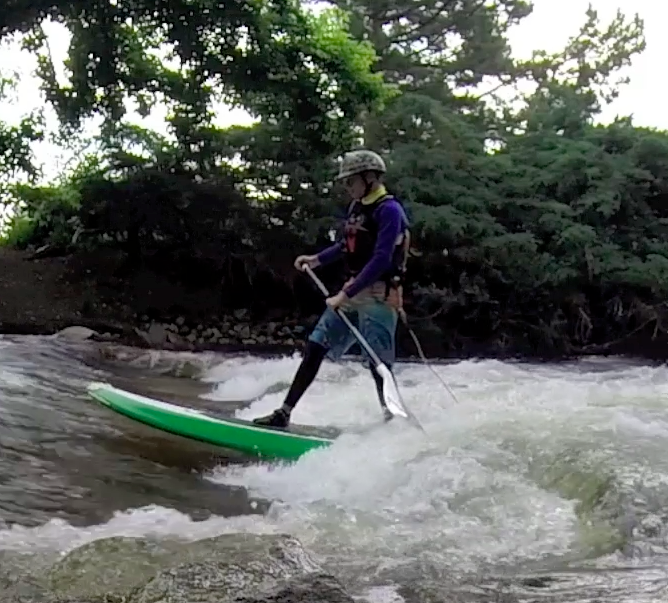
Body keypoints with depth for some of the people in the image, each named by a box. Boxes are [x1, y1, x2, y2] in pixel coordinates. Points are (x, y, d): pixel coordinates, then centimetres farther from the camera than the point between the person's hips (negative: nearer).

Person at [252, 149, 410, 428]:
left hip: (378, 296, -8)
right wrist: (317, 259, 16)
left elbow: (381, 260, -23)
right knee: (315, 347, 6)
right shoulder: (356, 206, 12)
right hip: (353, 292, 9)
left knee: (378, 363, -8)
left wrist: (345, 295, -25)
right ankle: (284, 413, 10)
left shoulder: (389, 210, -15)